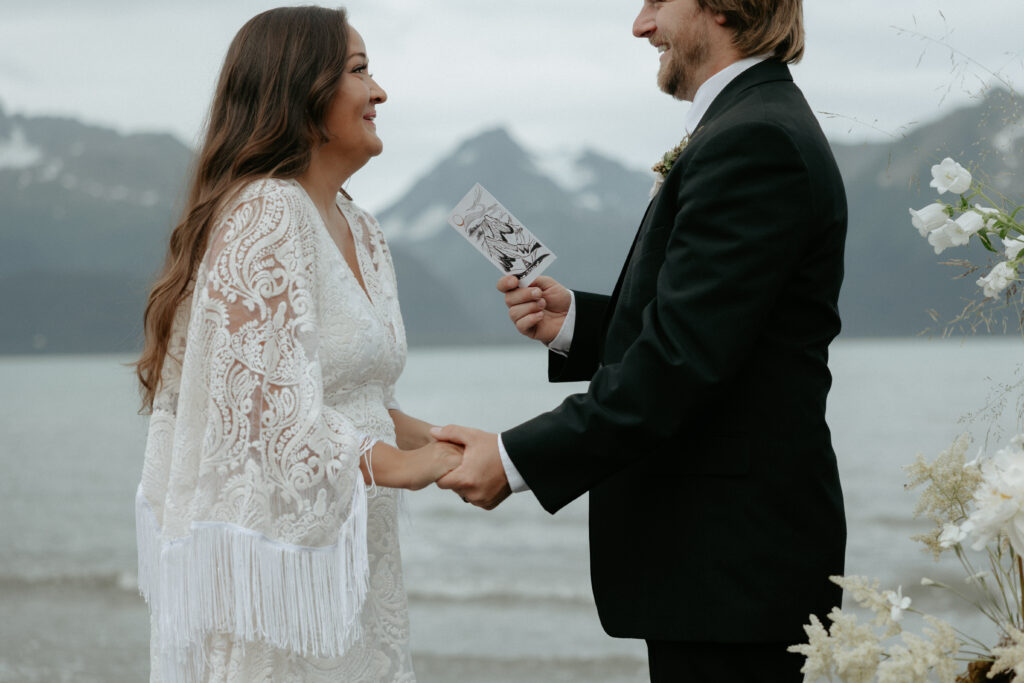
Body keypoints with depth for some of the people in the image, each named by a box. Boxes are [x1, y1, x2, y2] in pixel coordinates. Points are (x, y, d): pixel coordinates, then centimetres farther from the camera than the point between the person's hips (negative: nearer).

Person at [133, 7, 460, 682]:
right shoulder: (262, 215, -15)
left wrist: (443, 445, 3)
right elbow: (267, 402, -21)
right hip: (279, 545, -9)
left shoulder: (362, 232, 14)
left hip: (352, 556, 9)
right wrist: (400, 465, -13)